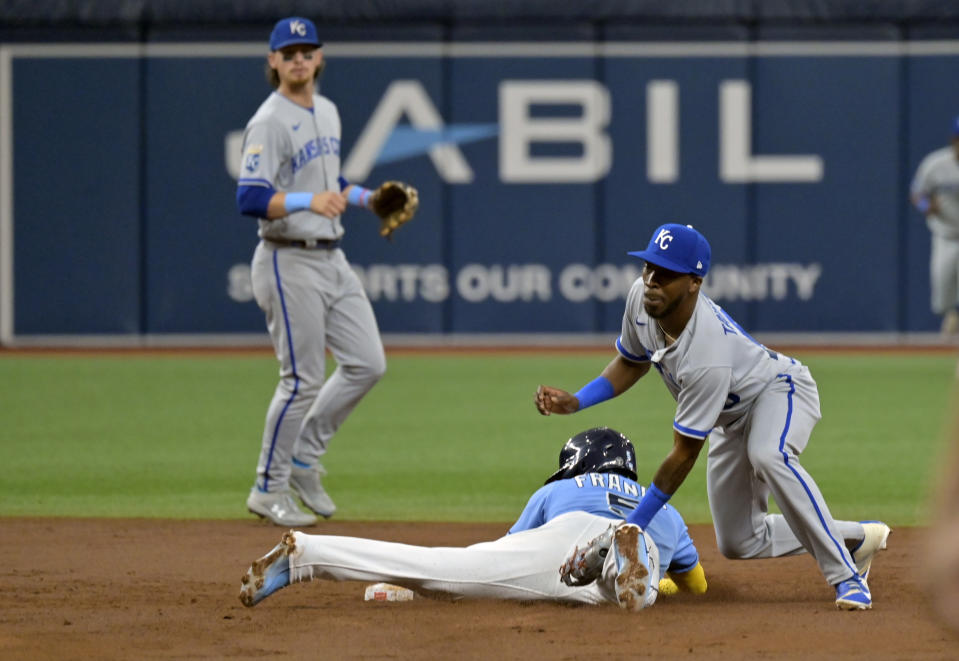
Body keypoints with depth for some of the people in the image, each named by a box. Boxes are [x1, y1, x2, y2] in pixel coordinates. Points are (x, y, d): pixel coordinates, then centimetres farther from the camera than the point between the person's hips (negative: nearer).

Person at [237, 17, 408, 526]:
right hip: (290, 262, -8)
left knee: (366, 363, 6)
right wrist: (309, 201, -39)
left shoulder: (327, 112, 13)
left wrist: (365, 197, 12)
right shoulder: (269, 122, -15)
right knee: (302, 379, -5)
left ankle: (304, 460, 20)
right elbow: (250, 199, -25)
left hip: (332, 259, 8)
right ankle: (268, 489, 9)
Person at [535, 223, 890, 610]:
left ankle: (845, 575, -32)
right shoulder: (641, 297, -21)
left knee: (768, 456, -43)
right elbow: (632, 363, 3)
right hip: (733, 416, 8)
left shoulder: (708, 355, -41)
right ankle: (857, 538, 27)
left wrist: (628, 531, -30)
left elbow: (683, 455, -34)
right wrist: (575, 402, -14)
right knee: (739, 542, 8)